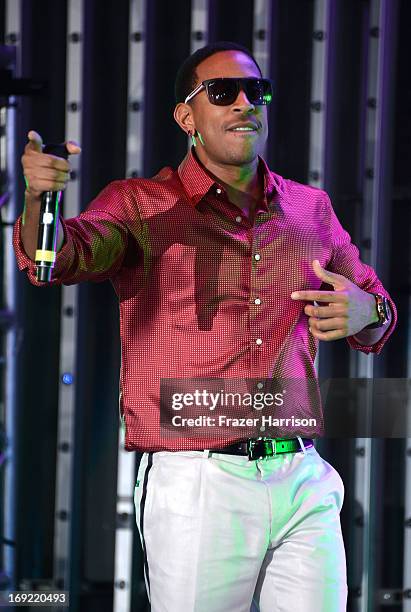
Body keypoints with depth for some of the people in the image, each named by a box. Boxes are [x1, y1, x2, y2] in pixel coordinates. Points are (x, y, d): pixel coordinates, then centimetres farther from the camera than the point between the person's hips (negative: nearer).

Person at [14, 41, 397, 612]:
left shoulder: (310, 209, 14)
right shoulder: (142, 205, 2)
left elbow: (377, 314, 24)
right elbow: (63, 255, -15)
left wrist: (366, 311, -1)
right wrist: (38, 196, -38)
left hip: (304, 484, 4)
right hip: (197, 488, -3)